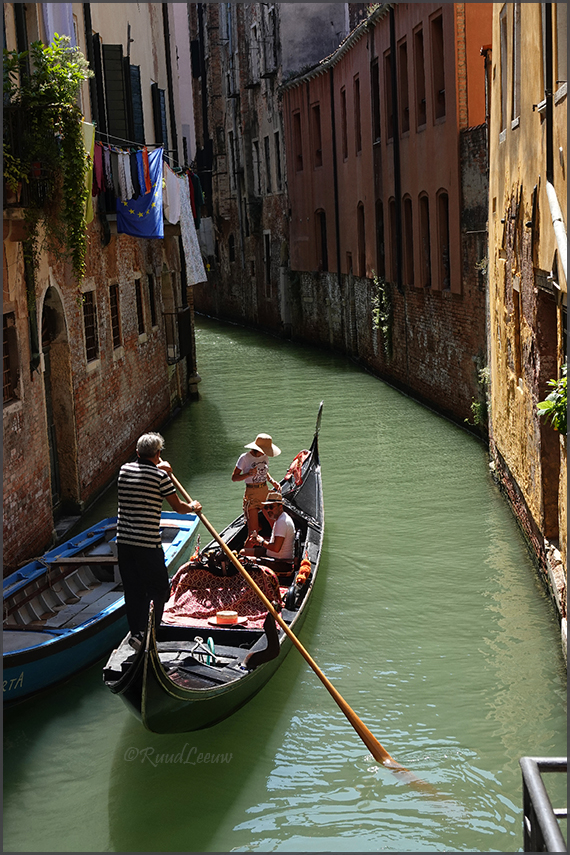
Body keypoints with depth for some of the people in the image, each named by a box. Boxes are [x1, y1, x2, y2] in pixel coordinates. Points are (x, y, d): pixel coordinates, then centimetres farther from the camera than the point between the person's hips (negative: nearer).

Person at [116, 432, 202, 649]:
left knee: (133, 591, 14)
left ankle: (136, 632, 20)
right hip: (148, 544, -5)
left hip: (123, 542, 6)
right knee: (158, 590, 6)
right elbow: (178, 507, 1)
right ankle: (144, 634, -2)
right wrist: (193, 507, 21)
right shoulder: (160, 476, -9)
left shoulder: (124, 470, 6)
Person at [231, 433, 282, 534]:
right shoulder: (245, 458, -12)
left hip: (265, 491, 6)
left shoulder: (265, 457, 6)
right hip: (251, 493, -6)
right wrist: (248, 474, -25)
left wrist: (272, 481, 5)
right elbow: (234, 477, -9)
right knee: (253, 529, -8)